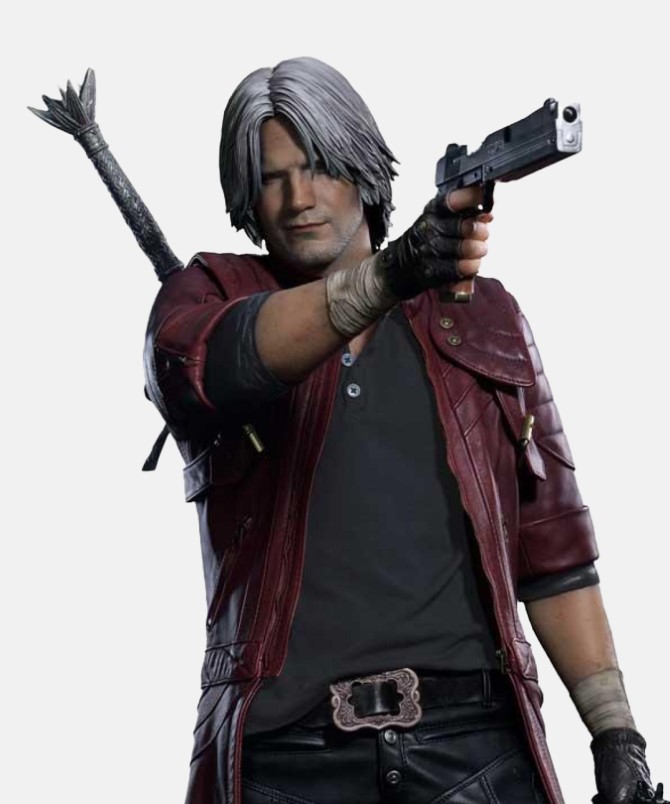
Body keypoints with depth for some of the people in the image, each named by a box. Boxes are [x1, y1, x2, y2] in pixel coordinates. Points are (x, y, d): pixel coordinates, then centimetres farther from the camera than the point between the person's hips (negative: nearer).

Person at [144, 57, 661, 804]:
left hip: (470, 739, 2)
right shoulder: (207, 298, 8)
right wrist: (387, 277, -33)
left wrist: (615, 731, 6)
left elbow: (551, 546, 13)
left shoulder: (484, 316, 14)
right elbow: (216, 361, -18)